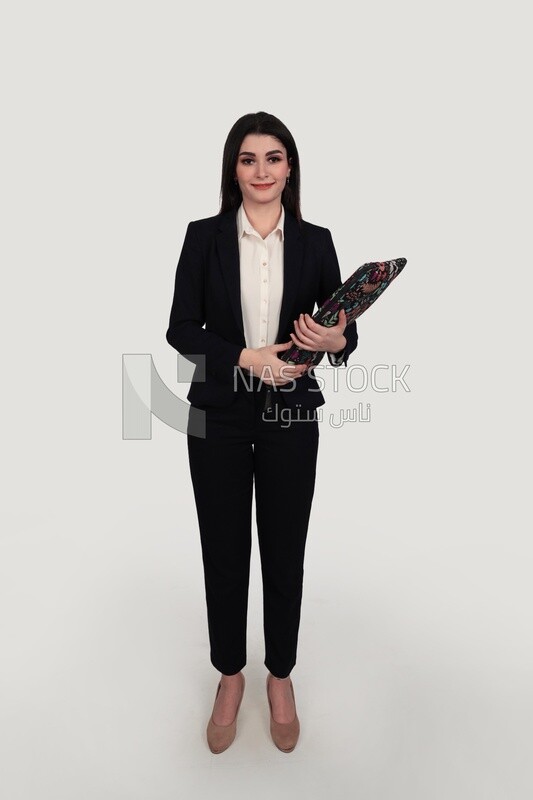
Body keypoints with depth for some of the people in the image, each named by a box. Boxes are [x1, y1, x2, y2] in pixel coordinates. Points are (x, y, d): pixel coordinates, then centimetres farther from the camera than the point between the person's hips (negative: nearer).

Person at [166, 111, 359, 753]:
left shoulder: (315, 242, 3)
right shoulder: (204, 236, 0)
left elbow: (344, 326, 5)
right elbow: (180, 328, -3)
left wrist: (336, 341, -18)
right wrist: (245, 357, -18)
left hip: (291, 417, 1)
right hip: (219, 416, 0)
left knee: (285, 552, 12)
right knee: (223, 551, 12)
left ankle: (280, 678, 37)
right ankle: (229, 676, 37)